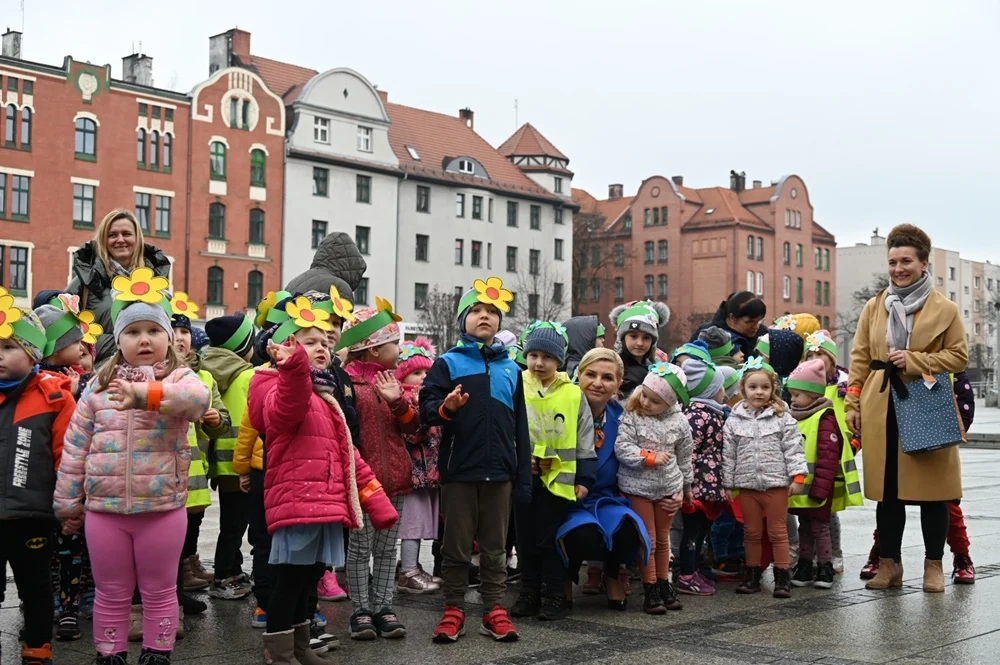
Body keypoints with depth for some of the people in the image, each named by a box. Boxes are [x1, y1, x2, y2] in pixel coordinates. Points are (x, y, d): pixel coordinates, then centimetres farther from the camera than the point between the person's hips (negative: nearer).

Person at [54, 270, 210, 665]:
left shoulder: (180, 378, -5)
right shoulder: (98, 386, 4)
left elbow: (198, 398, -31)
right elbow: (75, 448, 8)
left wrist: (146, 393, -45)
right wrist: (68, 503, 7)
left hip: (163, 508, -2)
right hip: (103, 509, 2)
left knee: (159, 592, 11)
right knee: (111, 594, 14)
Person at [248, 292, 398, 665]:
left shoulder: (326, 400, 22)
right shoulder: (283, 390, -4)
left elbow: (348, 456, 23)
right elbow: (286, 409, -32)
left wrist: (378, 504, 19)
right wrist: (294, 368, -52)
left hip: (326, 505, 8)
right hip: (295, 504, -8)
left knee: (307, 580, 15)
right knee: (290, 580, -5)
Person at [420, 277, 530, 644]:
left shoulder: (511, 369, 13)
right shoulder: (448, 363, 2)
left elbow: (520, 427, 13)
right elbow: (425, 409, -8)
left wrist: (524, 477, 9)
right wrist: (445, 409, -31)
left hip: (500, 472, 3)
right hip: (459, 471, -3)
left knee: (495, 547, 9)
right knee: (457, 546, 5)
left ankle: (494, 610, 15)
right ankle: (453, 610, 15)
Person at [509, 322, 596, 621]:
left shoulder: (573, 394, -1)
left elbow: (584, 439, 3)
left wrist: (584, 478, 1)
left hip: (557, 476, -2)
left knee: (550, 539, 3)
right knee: (526, 538, 10)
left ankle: (554, 595, 14)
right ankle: (529, 593, 22)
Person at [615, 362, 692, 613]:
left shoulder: (679, 422, -2)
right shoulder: (631, 417, -11)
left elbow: (684, 456, 10)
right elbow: (622, 448, -18)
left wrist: (686, 486, 17)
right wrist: (651, 457, -21)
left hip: (669, 488, 3)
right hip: (638, 487, -3)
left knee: (663, 539, 15)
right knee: (647, 539, 2)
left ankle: (664, 584, 27)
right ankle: (650, 590, 11)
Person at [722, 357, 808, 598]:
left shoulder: (782, 418, -2)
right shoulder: (734, 420, 2)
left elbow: (793, 448, -4)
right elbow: (728, 454, 5)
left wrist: (797, 476, -11)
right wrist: (728, 484, 5)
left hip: (776, 483, -2)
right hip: (747, 485, 2)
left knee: (778, 531, 4)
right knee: (751, 532, 11)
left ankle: (782, 578, 11)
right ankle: (752, 576, 21)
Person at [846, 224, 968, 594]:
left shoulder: (945, 309, 2)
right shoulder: (873, 308, 11)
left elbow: (959, 356, 0)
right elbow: (860, 358, 10)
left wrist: (914, 361, -12)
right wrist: (853, 404, 3)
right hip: (881, 410, 3)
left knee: (932, 488, 1)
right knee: (886, 490, 6)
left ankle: (934, 566, 13)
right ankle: (889, 563, 17)